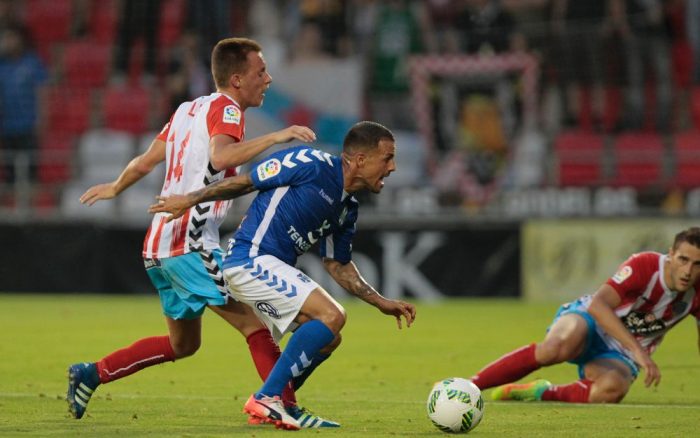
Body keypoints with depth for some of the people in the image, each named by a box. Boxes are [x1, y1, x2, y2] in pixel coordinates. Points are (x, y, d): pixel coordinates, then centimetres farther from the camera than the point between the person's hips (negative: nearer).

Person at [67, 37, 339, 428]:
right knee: (256, 325, -12)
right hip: (190, 246, -10)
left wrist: (114, 189, 42)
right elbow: (219, 157, -29)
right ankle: (288, 409, -19)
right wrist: (276, 137, -31)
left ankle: (90, 374, 22)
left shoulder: (189, 110, 18)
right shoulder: (226, 110, -8)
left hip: (160, 246, 10)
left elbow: (146, 162, 25)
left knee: (183, 344, 21)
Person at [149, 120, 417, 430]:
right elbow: (246, 182, -6)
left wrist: (382, 303, 15)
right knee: (331, 316, -19)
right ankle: (265, 400, -16)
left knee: (327, 339, 8)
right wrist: (190, 199, -4)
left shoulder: (347, 209, 13)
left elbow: (338, 265, 22)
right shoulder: (311, 164, -12)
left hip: (275, 270, 9)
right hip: (250, 257, -9)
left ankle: (275, 403, 17)